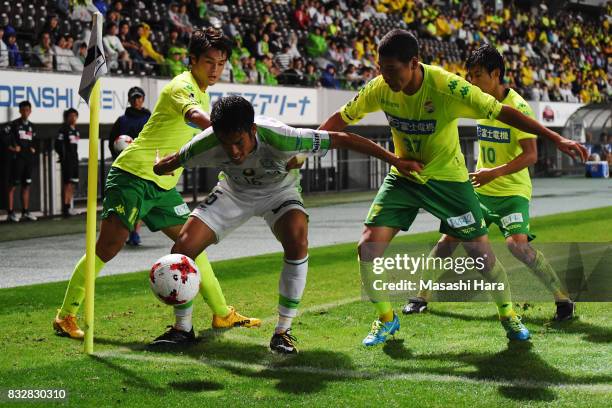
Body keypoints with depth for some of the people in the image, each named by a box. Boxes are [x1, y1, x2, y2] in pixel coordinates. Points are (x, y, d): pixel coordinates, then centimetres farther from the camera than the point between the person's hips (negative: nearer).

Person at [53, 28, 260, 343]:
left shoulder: (202, 93, 14)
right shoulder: (182, 87, -16)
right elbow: (194, 116, -40)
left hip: (163, 185, 9)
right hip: (133, 174, -9)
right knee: (109, 246, -13)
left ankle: (222, 314, 17)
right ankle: (66, 316, -3)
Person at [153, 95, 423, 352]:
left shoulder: (280, 139, -40)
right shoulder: (207, 145, -33)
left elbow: (342, 139, -32)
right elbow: (167, 165, -10)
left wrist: (395, 161, -27)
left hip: (278, 192, -2)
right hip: (233, 192, 2)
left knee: (297, 242, -33)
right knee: (182, 248, -15)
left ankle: (283, 331, -17)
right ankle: (183, 328, 7)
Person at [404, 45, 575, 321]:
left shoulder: (517, 106, -17)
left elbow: (530, 155, -23)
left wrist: (494, 173, -30)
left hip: (512, 191, -6)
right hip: (481, 189, 6)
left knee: (517, 244, -23)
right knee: (449, 238, 2)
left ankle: (563, 299, -10)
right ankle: (422, 296, 16)